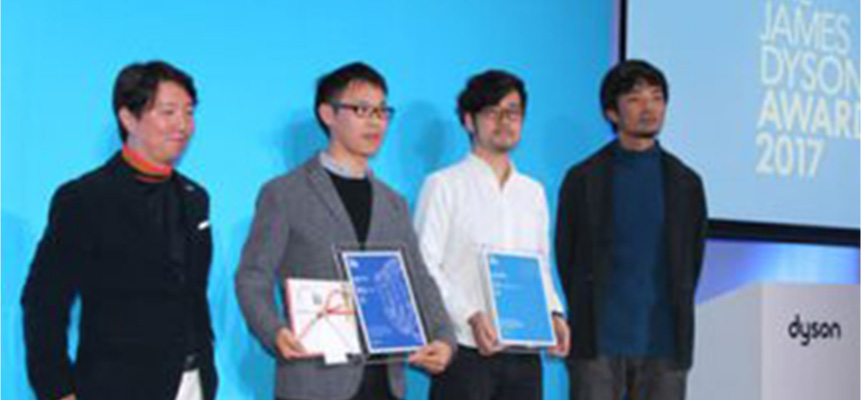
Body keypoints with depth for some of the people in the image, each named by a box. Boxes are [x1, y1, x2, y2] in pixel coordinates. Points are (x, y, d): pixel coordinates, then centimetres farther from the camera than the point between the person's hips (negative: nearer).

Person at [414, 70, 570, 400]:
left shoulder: (533, 192, 18)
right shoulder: (444, 186, 0)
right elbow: (425, 266, -8)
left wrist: (553, 314, 2)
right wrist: (470, 317, -20)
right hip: (465, 349, -5)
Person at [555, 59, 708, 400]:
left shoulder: (685, 182, 9)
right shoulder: (584, 178, 3)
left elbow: (692, 260, 13)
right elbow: (565, 257, 8)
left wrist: (678, 317, 8)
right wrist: (585, 314, 6)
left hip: (664, 345, 2)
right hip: (599, 343, -2)